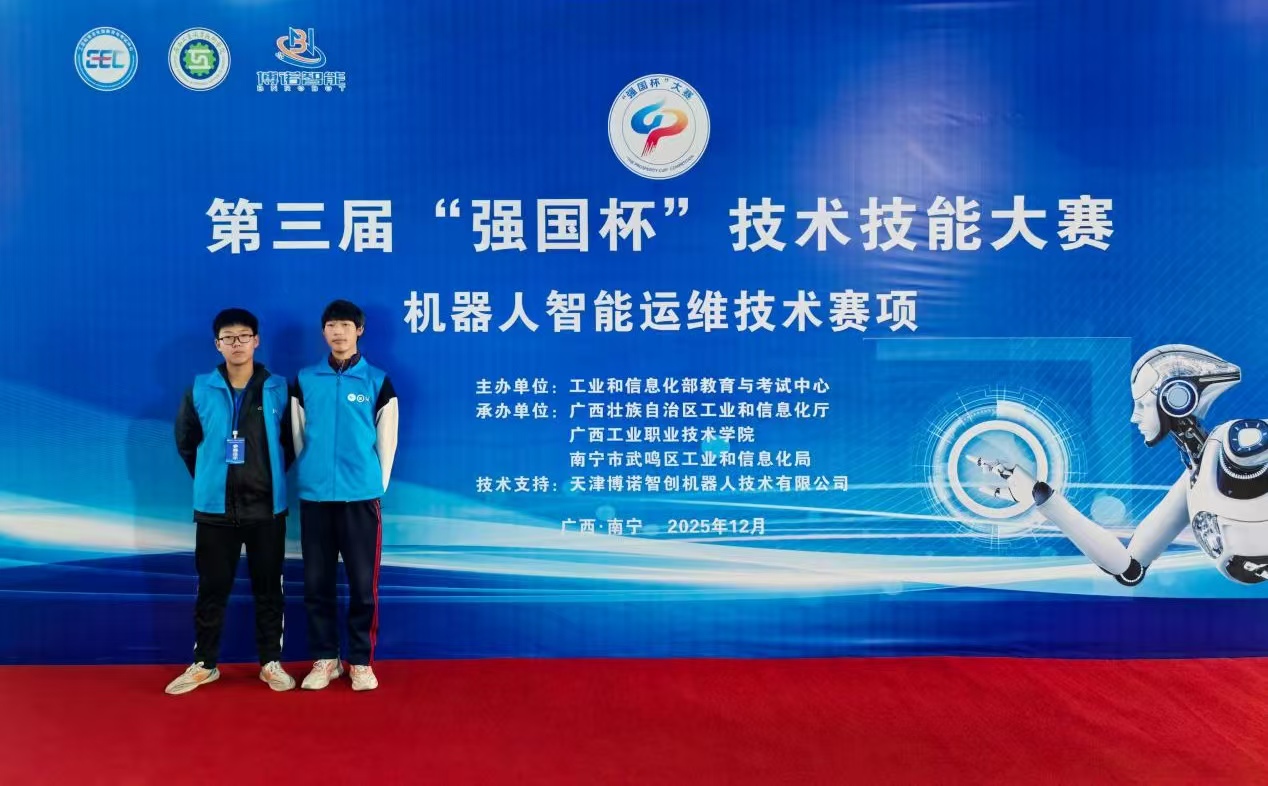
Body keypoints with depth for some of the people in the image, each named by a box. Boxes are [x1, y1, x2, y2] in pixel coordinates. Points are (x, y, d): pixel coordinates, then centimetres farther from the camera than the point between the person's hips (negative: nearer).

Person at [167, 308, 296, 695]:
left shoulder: (279, 389, -1)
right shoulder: (200, 391, 1)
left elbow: (291, 442, 8)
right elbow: (185, 443, 11)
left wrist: (270, 477, 7)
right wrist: (209, 477, 11)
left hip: (266, 506, 0)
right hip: (215, 507, 1)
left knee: (268, 587, 7)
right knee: (212, 588, 8)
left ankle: (271, 662, 19)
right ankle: (204, 663, 22)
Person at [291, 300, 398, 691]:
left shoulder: (378, 382, 2)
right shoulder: (304, 380, 7)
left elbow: (386, 440, 4)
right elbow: (297, 437, 10)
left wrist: (376, 486, 4)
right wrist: (310, 478, 8)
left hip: (362, 496, -1)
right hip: (315, 496, 2)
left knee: (363, 583, 2)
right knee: (316, 582, 7)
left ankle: (361, 661, 14)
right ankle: (324, 659, 19)